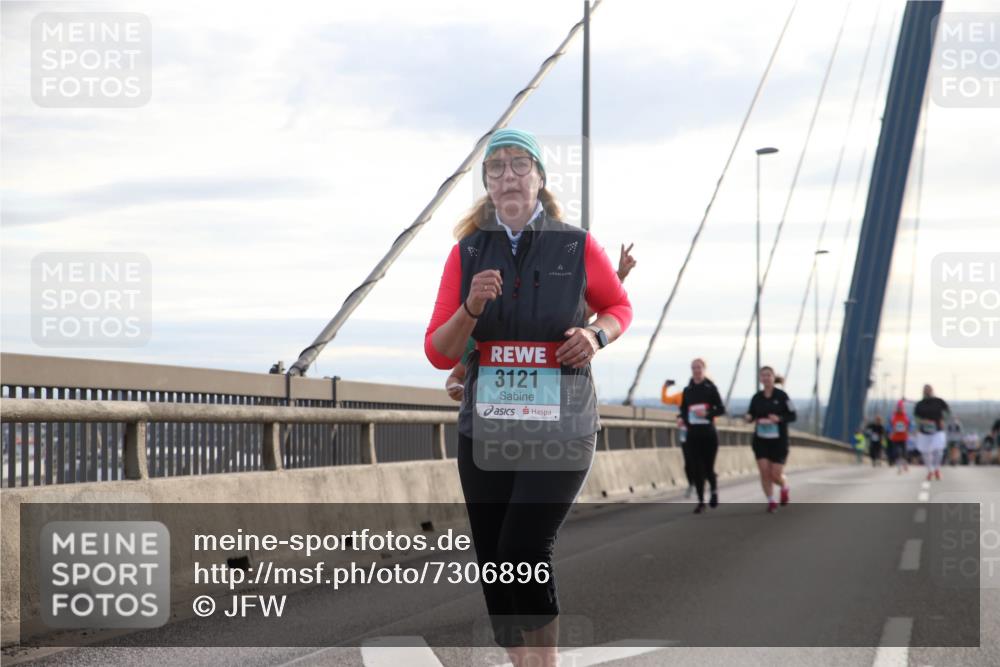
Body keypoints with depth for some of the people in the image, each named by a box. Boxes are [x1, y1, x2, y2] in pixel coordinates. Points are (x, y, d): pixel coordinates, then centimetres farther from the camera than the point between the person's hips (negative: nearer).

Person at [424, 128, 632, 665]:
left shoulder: (578, 248, -3)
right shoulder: (467, 252, 2)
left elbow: (620, 307, 15)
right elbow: (439, 354, 1)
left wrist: (597, 336, -7)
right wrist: (471, 309, -18)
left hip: (560, 430, -3)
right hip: (486, 431, 3)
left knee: (524, 551, -16)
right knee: (493, 563, 6)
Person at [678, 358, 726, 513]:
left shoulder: (711, 388, -2)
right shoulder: (687, 390, 8)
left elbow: (721, 409, -3)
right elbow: (683, 409, 17)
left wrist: (707, 413, -18)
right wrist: (683, 419, -3)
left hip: (709, 433, -3)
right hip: (693, 434, 3)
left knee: (708, 468, -1)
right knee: (696, 469, 0)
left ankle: (714, 490, 31)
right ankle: (701, 501, 9)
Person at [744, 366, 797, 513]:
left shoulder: (781, 395, -7)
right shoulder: (757, 397, 3)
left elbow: (792, 416, -4)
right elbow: (751, 415, 12)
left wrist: (779, 418, -22)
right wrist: (748, 417, -12)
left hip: (778, 440, -3)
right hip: (761, 440, 3)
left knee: (776, 475, -3)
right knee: (764, 472, -7)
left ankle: (785, 487, 32)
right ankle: (771, 502, 8)